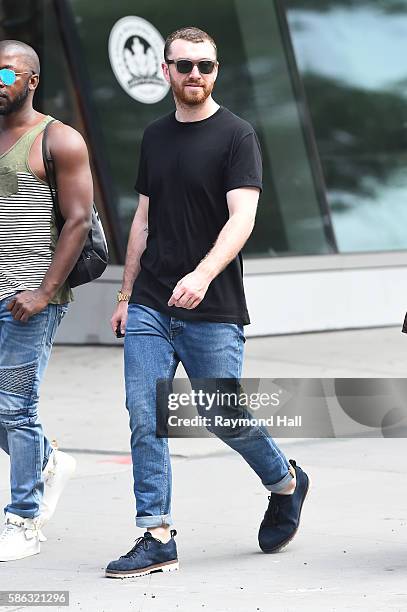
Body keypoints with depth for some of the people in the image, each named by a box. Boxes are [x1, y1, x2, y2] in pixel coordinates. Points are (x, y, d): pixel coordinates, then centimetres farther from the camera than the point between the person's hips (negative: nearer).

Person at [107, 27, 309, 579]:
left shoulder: (235, 136, -6)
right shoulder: (155, 137, 13)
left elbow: (242, 216, -17)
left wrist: (203, 274, -32)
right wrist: (126, 295, 18)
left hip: (212, 313, -5)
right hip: (149, 310, 5)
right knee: (144, 422, -3)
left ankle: (287, 485, 30)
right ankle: (157, 539, 2)